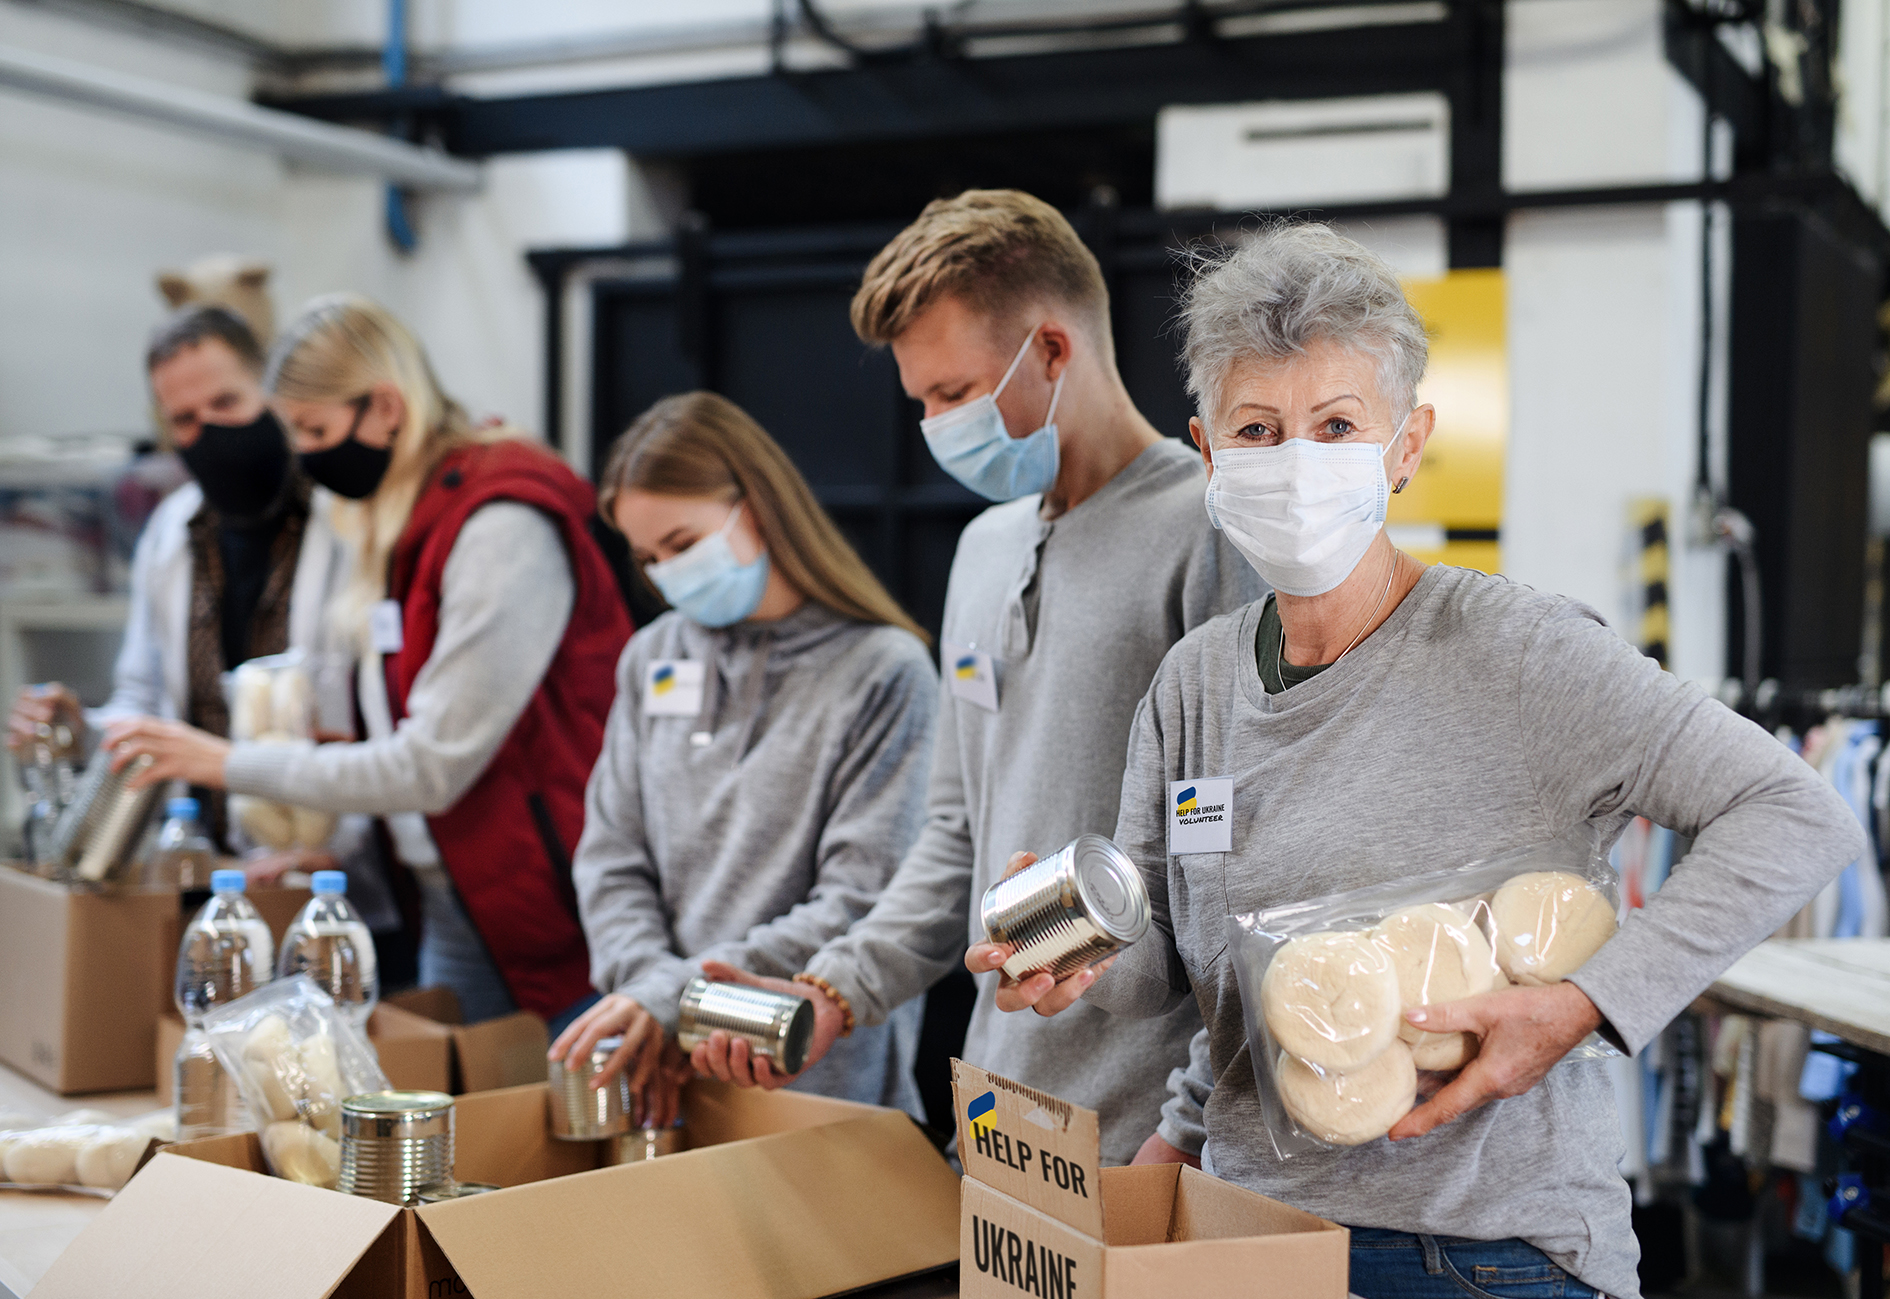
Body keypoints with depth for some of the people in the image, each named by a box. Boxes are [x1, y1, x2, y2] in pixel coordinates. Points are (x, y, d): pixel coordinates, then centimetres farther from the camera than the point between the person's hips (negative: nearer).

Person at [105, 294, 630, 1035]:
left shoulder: (503, 527, -17)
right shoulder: (397, 522, 11)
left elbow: (435, 765, -18)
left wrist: (232, 765, -13)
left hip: (550, 916, -8)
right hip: (451, 910, 8)